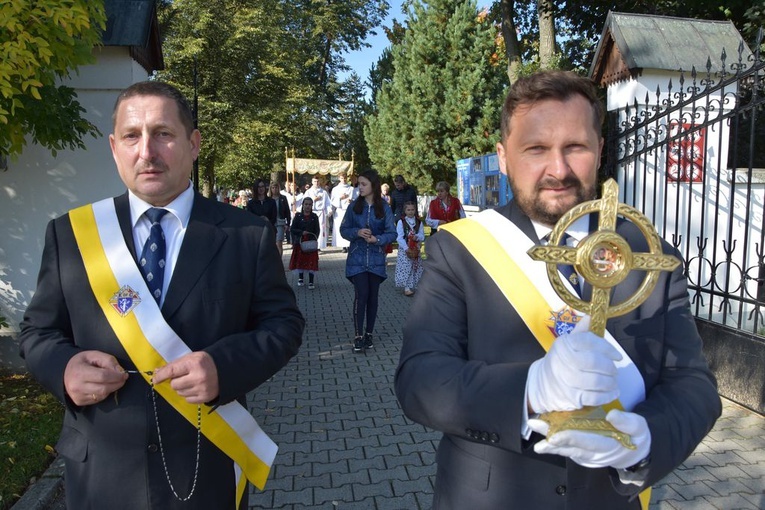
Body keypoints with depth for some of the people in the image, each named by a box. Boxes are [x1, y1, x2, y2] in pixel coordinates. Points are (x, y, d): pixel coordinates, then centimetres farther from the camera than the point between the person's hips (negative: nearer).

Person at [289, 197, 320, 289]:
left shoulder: (314, 217, 3)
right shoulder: (298, 216, 1)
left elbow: (317, 231, 3)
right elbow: (292, 229, 0)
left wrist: (314, 240, -11)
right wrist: (301, 232, -14)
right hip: (300, 242, 0)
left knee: (311, 262, -2)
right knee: (300, 261, 9)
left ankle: (311, 282, 4)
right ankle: (300, 279, 28)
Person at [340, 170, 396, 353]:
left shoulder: (384, 208, -2)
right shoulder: (354, 206, 1)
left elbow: (392, 233, -3)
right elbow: (344, 230, 3)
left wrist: (377, 239, -21)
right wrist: (357, 232, -16)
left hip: (376, 259, 1)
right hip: (357, 258, 0)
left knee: (372, 296, 7)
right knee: (361, 295, -10)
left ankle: (369, 334, 21)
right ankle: (358, 336, -1)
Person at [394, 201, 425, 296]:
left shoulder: (419, 222, 7)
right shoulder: (401, 222, -4)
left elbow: (422, 236, 2)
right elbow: (399, 237, -11)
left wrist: (417, 237, -22)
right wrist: (406, 248, -19)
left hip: (416, 249, 4)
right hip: (404, 249, -4)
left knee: (415, 268, 7)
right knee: (405, 268, -10)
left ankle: (414, 286, 19)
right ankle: (407, 288, -6)